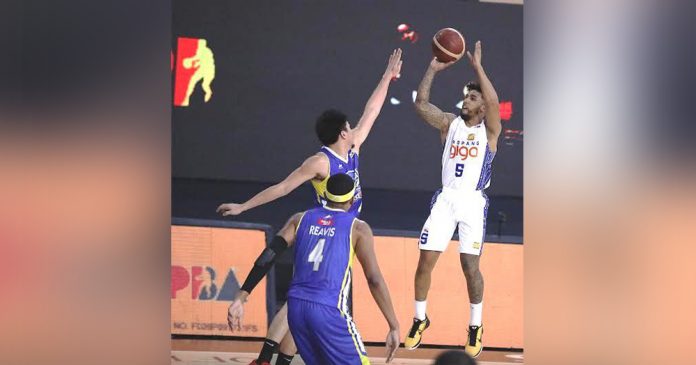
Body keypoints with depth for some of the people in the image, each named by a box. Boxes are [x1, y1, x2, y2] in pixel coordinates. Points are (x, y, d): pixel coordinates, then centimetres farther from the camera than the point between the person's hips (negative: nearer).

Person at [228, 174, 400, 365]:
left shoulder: (300, 219, 12)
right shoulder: (358, 228, 2)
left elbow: (268, 256, 1)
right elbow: (374, 280, -3)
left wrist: (240, 298, -1)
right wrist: (394, 327, 0)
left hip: (296, 308, 5)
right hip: (329, 312, -5)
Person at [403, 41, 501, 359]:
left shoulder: (489, 129, 0)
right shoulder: (450, 123, 10)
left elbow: (493, 102, -20)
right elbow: (421, 104, 1)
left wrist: (477, 67, -20)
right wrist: (433, 70, -5)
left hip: (473, 202, -3)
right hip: (446, 199, 3)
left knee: (470, 265, -6)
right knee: (426, 260, -1)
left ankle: (476, 327, 9)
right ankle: (420, 319, 16)